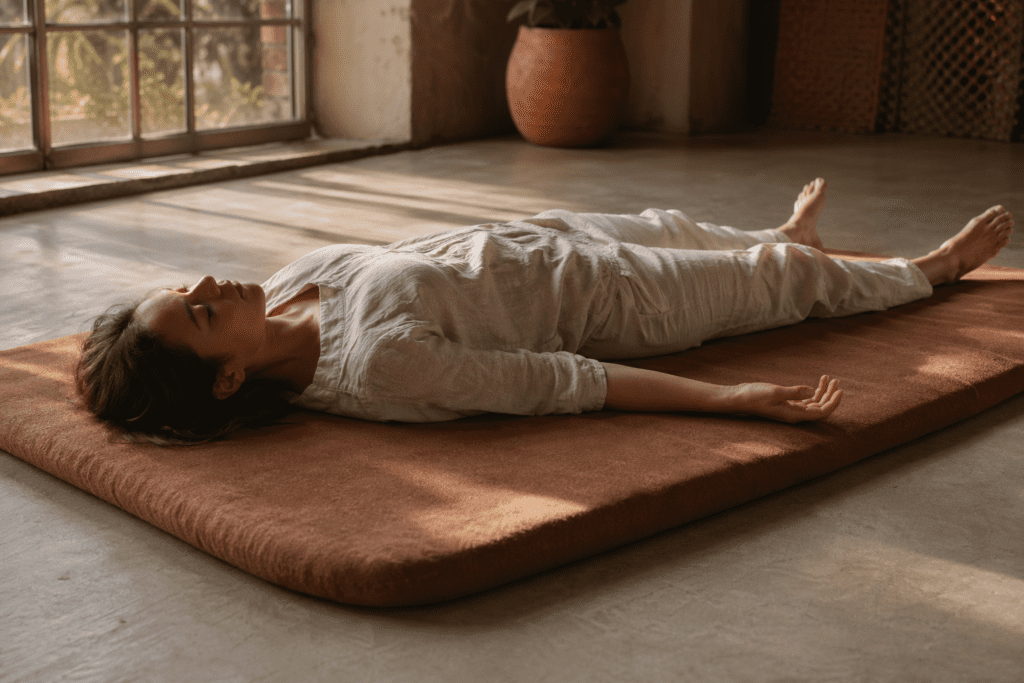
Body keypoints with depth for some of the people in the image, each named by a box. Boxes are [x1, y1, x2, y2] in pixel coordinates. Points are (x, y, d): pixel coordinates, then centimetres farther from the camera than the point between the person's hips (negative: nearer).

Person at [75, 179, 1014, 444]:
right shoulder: (378, 364, -41)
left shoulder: (290, 282, -18)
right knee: (790, 278, 18)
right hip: (596, 299, -7)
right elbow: (558, 384, -38)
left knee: (672, 226, 35)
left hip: (531, 244, 7)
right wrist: (731, 398, -34)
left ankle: (784, 235, 71)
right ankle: (934, 268, 49)